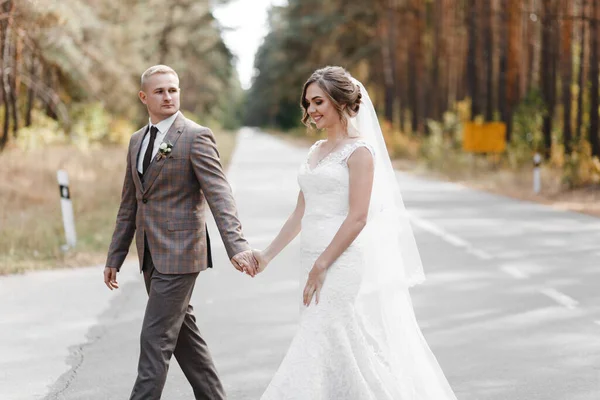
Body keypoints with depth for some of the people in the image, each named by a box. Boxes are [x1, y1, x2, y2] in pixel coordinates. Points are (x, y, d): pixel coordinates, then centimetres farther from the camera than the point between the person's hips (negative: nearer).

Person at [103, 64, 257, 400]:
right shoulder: (137, 141, 13)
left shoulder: (196, 136, -10)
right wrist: (115, 258, 17)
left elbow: (219, 195, -19)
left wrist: (237, 246, -31)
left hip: (179, 253, -8)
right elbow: (129, 204, 18)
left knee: (155, 338, -8)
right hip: (152, 256, 8)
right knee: (183, 333, 15)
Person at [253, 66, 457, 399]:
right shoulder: (316, 152, 15)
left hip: (345, 264, -8)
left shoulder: (359, 150, -9)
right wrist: (268, 255, 12)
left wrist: (321, 266, -18)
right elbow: (302, 212, 17)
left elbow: (357, 217, -16)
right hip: (319, 263, 8)